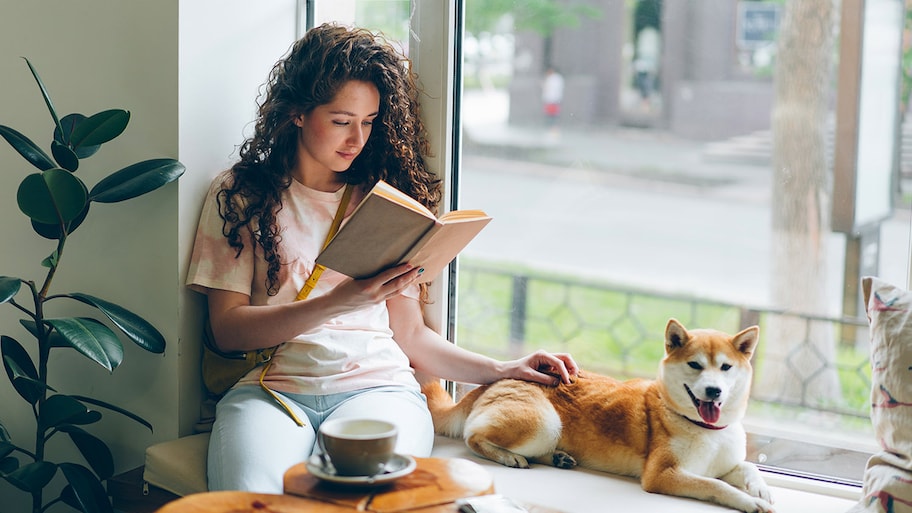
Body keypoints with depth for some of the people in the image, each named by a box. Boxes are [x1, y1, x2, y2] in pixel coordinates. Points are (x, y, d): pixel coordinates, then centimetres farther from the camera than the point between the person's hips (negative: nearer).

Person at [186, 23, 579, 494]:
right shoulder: (240, 195, 12)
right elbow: (227, 329, 2)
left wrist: (501, 369, 4)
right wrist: (340, 302, -11)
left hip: (376, 387, 1)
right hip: (272, 388, -1)